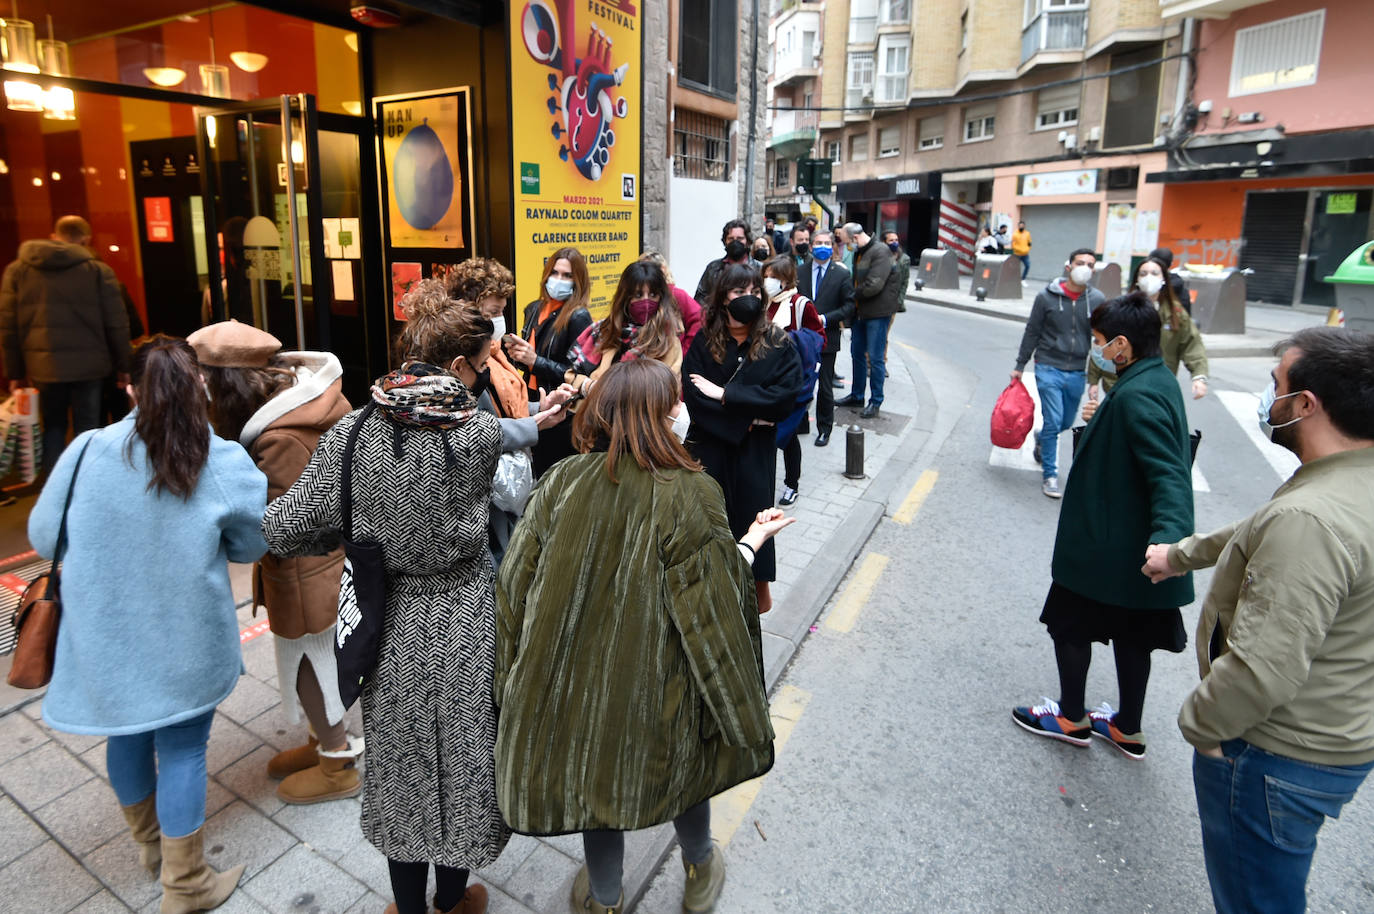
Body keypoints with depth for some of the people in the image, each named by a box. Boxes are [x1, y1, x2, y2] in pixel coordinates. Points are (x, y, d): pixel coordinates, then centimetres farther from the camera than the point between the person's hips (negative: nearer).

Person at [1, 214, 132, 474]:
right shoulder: (99, 270, -3)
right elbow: (117, 325, -2)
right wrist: (123, 366, 7)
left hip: (43, 366, 3)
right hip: (88, 365, -3)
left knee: (53, 428, 17)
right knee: (87, 430, 6)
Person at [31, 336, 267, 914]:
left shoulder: (88, 451, -13)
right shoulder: (226, 464, -18)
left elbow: (44, 537, -1)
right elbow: (251, 547, -4)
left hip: (107, 637, 3)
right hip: (185, 641, -3)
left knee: (127, 736, 24)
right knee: (182, 751, 11)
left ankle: (148, 841, 49)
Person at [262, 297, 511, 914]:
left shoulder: (352, 433, -13)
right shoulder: (484, 432, -17)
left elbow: (283, 531, -12)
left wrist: (353, 532, 5)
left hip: (392, 625, 2)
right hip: (465, 624, -1)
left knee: (400, 766, 21)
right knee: (461, 760, 19)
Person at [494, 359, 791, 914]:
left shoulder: (562, 481, -12)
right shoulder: (691, 495, -23)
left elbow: (516, 582, -5)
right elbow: (712, 604, -18)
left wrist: (519, 673, 10)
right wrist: (752, 542, -1)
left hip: (573, 677, 2)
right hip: (656, 687, -2)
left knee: (595, 772, 25)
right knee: (685, 759, 27)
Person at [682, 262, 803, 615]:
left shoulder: (778, 344, -4)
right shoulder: (704, 341, -1)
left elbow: (785, 396, -16)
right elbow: (692, 395, -11)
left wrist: (724, 394, -18)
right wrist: (746, 416, -18)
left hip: (755, 451, -1)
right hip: (707, 447, 1)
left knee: (751, 515, 9)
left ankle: (760, 592, 31)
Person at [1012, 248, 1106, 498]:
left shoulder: (1097, 300, -1)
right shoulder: (1047, 296, -4)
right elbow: (1032, 333, 3)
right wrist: (1020, 366, 5)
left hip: (1077, 373, 3)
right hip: (1049, 368, -3)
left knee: (1066, 422, 15)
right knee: (1053, 421, -8)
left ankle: (1041, 441, 48)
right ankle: (1050, 474, 7)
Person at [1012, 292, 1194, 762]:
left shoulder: (1136, 397, -25)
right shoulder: (1160, 381, 5)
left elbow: (1168, 474, -33)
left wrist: (1168, 534, -44)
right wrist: (1101, 421, 27)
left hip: (1108, 546, -9)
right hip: (1133, 544, 10)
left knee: (1069, 623, 11)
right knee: (1129, 633, 20)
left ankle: (1071, 718, 29)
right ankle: (1127, 728, 35)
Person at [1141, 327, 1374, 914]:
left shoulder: (1309, 519, -34)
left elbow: (1265, 667, -35)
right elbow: (1257, 537, 19)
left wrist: (1198, 722, -18)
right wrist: (1180, 553, 30)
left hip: (1278, 758, -9)